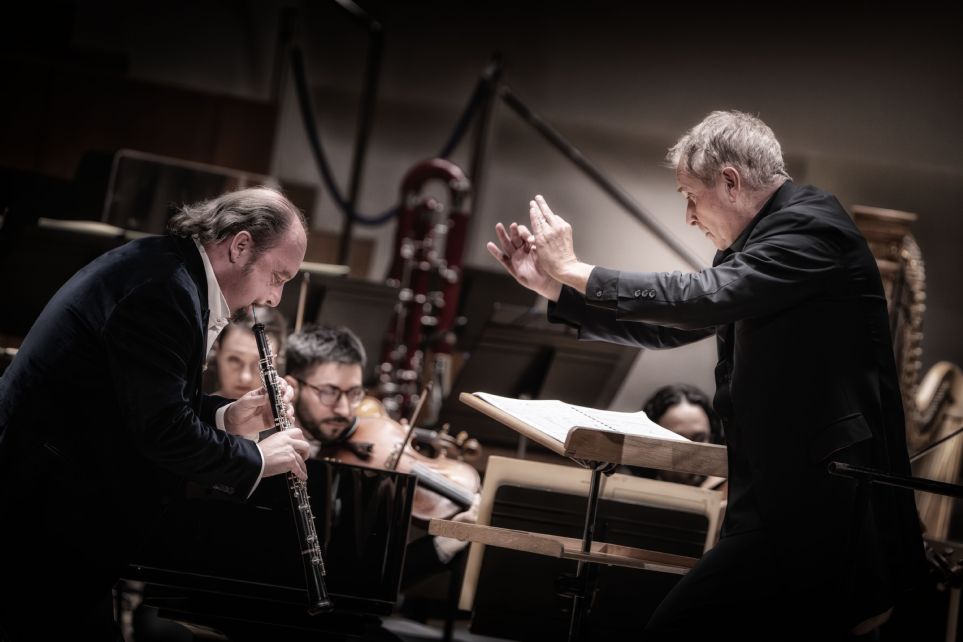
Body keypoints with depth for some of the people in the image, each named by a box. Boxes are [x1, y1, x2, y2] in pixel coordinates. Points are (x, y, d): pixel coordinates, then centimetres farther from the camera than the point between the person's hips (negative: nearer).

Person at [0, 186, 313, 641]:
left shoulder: (167, 267, 11)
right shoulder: (164, 287, -21)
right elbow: (163, 429, -25)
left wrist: (226, 416, 6)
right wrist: (258, 458, -12)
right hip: (46, 513, -10)